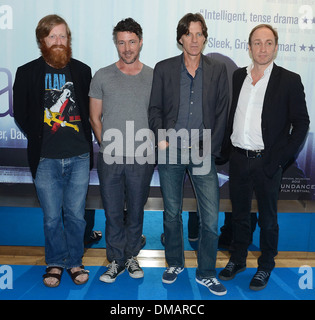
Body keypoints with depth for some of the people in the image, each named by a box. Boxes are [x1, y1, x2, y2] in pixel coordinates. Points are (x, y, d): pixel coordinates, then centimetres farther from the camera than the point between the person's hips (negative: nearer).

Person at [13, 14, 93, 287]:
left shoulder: (82, 71, 6)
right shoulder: (27, 73, 3)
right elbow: (20, 114, 7)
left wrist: (85, 139, 1)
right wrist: (39, 137, 1)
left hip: (79, 157, 1)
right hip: (46, 159, 0)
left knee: (76, 215, 8)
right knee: (52, 217, 8)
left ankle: (75, 262, 28)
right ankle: (55, 263, 30)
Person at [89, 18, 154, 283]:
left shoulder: (153, 77, 5)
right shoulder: (102, 76, 5)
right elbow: (95, 117, 8)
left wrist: (152, 146, -1)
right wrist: (107, 145, 1)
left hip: (142, 159, 0)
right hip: (110, 158, 0)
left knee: (136, 211, 12)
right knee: (113, 212, 8)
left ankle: (132, 256, 31)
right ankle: (116, 261, 25)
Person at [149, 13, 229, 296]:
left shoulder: (218, 70, 7)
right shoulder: (164, 69, 6)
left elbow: (222, 113, 5)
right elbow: (155, 108, 7)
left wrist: (210, 148, -4)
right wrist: (160, 138, -8)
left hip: (203, 153, 0)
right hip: (170, 151, 1)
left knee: (211, 218, -1)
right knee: (172, 213, 12)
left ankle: (206, 273, 18)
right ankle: (175, 263, 32)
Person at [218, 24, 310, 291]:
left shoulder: (289, 80, -4)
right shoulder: (237, 76, 8)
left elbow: (301, 123, -4)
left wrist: (281, 158, -11)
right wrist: (226, 149, 4)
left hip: (267, 161, -3)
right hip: (238, 159, 4)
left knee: (268, 219, 10)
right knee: (239, 214, 16)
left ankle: (266, 266, 30)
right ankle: (238, 260, 34)